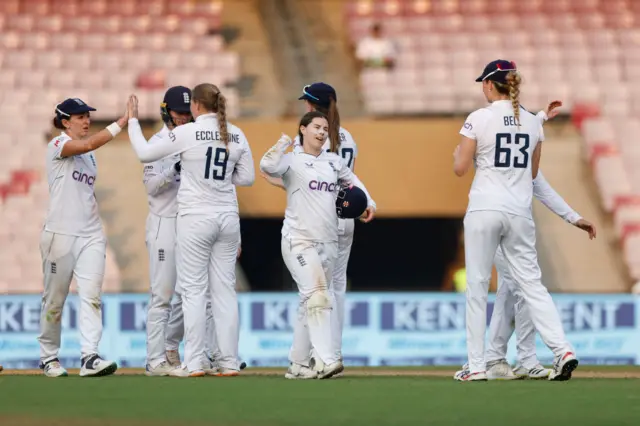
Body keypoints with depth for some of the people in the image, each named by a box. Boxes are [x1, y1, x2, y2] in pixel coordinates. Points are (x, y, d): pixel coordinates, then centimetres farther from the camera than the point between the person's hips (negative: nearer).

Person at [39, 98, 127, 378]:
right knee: (54, 299, 3)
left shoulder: (89, 154, 16)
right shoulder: (58, 145, -6)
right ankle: (49, 358, 16)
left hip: (90, 234, 6)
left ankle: (90, 357, -15)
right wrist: (122, 122, -27)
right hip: (60, 233, -6)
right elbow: (88, 144, -25)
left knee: (91, 295, -8)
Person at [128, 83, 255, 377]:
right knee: (225, 289, 8)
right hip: (228, 218, 4)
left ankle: (194, 364, -3)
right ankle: (230, 362, 6)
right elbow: (247, 178, 10)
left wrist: (133, 120, 9)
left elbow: (144, 153, -4)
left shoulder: (187, 133, -10)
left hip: (195, 219, -4)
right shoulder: (236, 135, 4)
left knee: (194, 289, 0)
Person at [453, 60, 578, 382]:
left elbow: (460, 169, -5)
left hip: (484, 210, -4)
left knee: (477, 286, 4)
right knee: (531, 282, 6)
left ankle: (476, 365, 3)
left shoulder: (479, 119, -7)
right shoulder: (532, 122, 7)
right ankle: (562, 349, -11)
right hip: (519, 211, 4)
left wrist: (457, 152, 15)